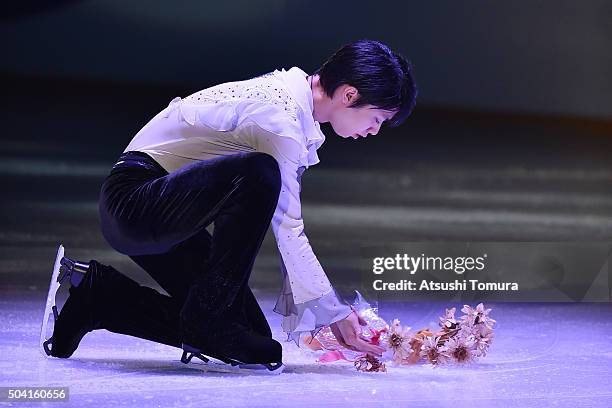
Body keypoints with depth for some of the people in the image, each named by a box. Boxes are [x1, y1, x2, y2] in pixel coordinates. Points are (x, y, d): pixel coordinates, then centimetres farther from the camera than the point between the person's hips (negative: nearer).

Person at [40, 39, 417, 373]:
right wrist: (335, 311, -13)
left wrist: (326, 310, 9)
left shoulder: (292, 98, 9)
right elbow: (287, 229, -20)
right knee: (258, 174, -34)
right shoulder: (279, 116, -21)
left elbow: (283, 220, 11)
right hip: (133, 201, -10)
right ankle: (205, 321, -19)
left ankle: (94, 290, 12)